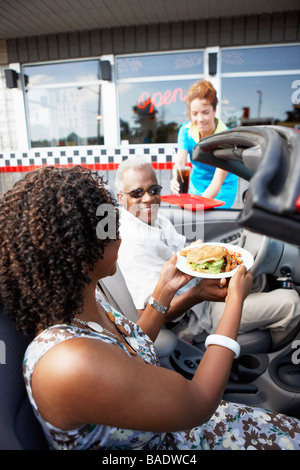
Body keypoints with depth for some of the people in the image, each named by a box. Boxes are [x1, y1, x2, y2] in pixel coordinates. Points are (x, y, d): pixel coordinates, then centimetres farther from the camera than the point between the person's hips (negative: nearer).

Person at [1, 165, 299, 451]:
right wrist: (236, 298, -19)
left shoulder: (84, 302, -11)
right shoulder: (71, 363, -37)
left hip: (162, 428, 6)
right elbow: (198, 405, -26)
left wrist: (165, 290, -1)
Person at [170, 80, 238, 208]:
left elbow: (217, 182, -28)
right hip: (196, 187, 4)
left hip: (222, 191, -3)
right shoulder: (186, 131, -12)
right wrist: (177, 180, -50)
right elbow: (179, 162, -26)